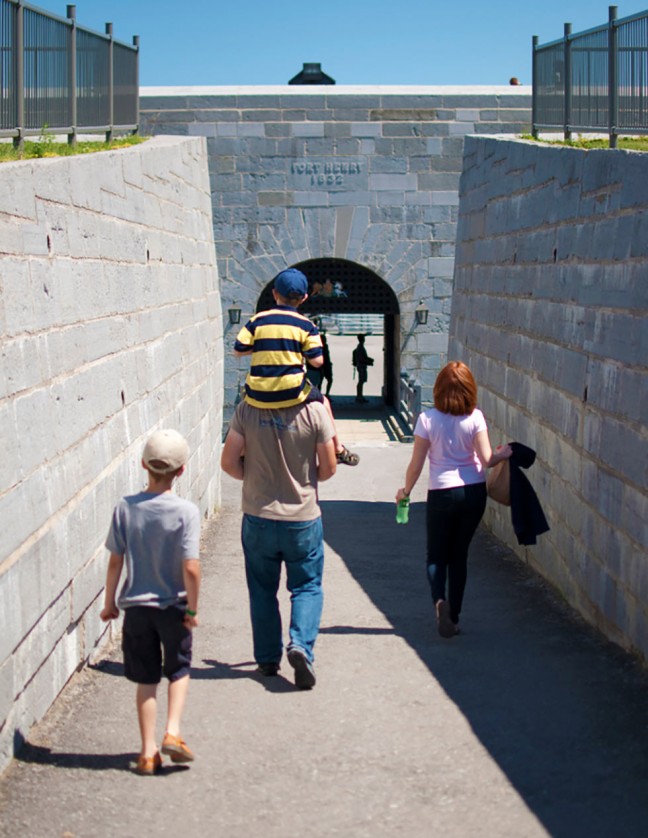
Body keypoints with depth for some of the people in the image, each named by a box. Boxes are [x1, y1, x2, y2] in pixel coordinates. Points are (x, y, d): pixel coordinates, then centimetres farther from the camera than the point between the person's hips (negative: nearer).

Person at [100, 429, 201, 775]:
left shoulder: (125, 508, -8)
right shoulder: (185, 511, -16)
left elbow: (116, 561, -3)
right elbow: (191, 568, -19)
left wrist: (110, 602, 9)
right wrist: (192, 608, -6)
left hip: (136, 606, 2)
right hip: (173, 606, -2)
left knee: (146, 679, 12)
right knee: (178, 670, 20)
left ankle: (148, 751, 13)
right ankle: (173, 731, 5)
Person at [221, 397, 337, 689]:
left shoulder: (246, 411, -10)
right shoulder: (314, 411, -13)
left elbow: (229, 462, -7)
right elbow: (329, 467, -6)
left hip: (258, 516, 1)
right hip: (303, 517, -1)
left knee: (262, 590, 16)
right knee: (307, 587, 12)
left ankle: (267, 658, 22)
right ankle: (301, 645, -9)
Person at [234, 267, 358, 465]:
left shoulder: (258, 321, 2)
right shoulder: (306, 325, -1)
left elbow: (238, 351, 3)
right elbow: (317, 361, -5)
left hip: (257, 397, 1)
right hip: (292, 394, -1)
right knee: (322, 401, 28)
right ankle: (338, 450, 35)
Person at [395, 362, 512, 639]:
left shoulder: (428, 419, -11)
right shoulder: (475, 417, -8)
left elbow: (416, 465, -7)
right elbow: (486, 459, -12)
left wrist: (405, 491, 9)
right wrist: (503, 454, 10)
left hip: (441, 494, -2)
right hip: (474, 493, 2)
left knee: (437, 554, 11)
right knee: (459, 554, 15)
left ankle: (440, 600, -17)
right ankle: (453, 616, 16)